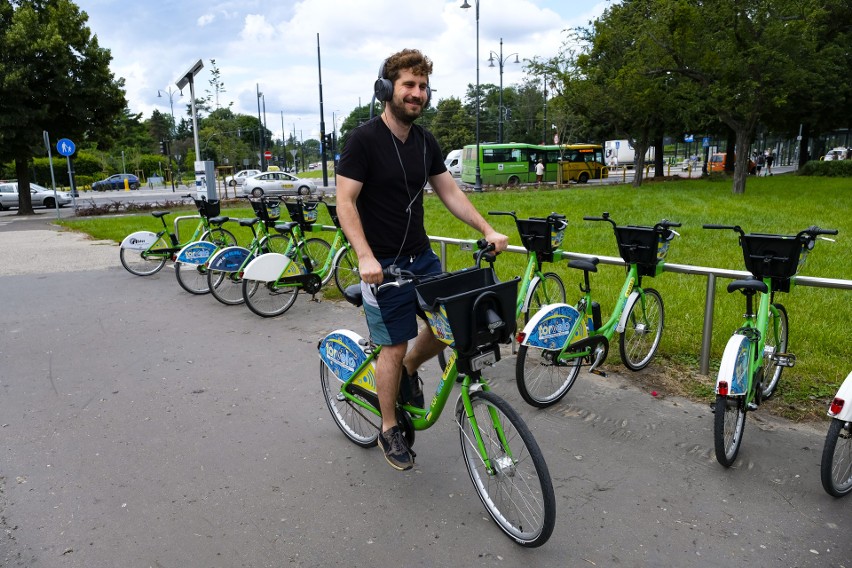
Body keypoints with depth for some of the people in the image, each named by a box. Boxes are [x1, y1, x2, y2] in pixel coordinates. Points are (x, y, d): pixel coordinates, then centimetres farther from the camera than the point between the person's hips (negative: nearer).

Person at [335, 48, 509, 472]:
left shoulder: (425, 142, 7)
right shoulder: (364, 139, -13)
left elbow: (449, 192, 11)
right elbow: (345, 202, -16)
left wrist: (487, 231, 2)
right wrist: (365, 257, -27)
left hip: (423, 257, 7)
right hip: (384, 264, -6)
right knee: (394, 347, 0)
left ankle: (409, 370, 35)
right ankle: (389, 430, 20)